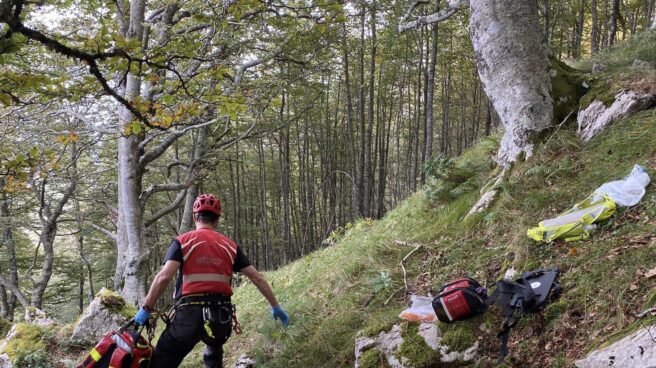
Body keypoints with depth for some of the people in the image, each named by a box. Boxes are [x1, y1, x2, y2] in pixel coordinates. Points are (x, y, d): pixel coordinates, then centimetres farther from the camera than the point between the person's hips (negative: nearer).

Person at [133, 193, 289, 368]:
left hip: (190, 313, -4)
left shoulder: (182, 242, 3)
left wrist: (145, 308, -5)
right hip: (222, 316, 4)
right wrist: (275, 306, 18)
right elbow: (257, 278, 10)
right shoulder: (230, 246, 11)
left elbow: (164, 276, -11)